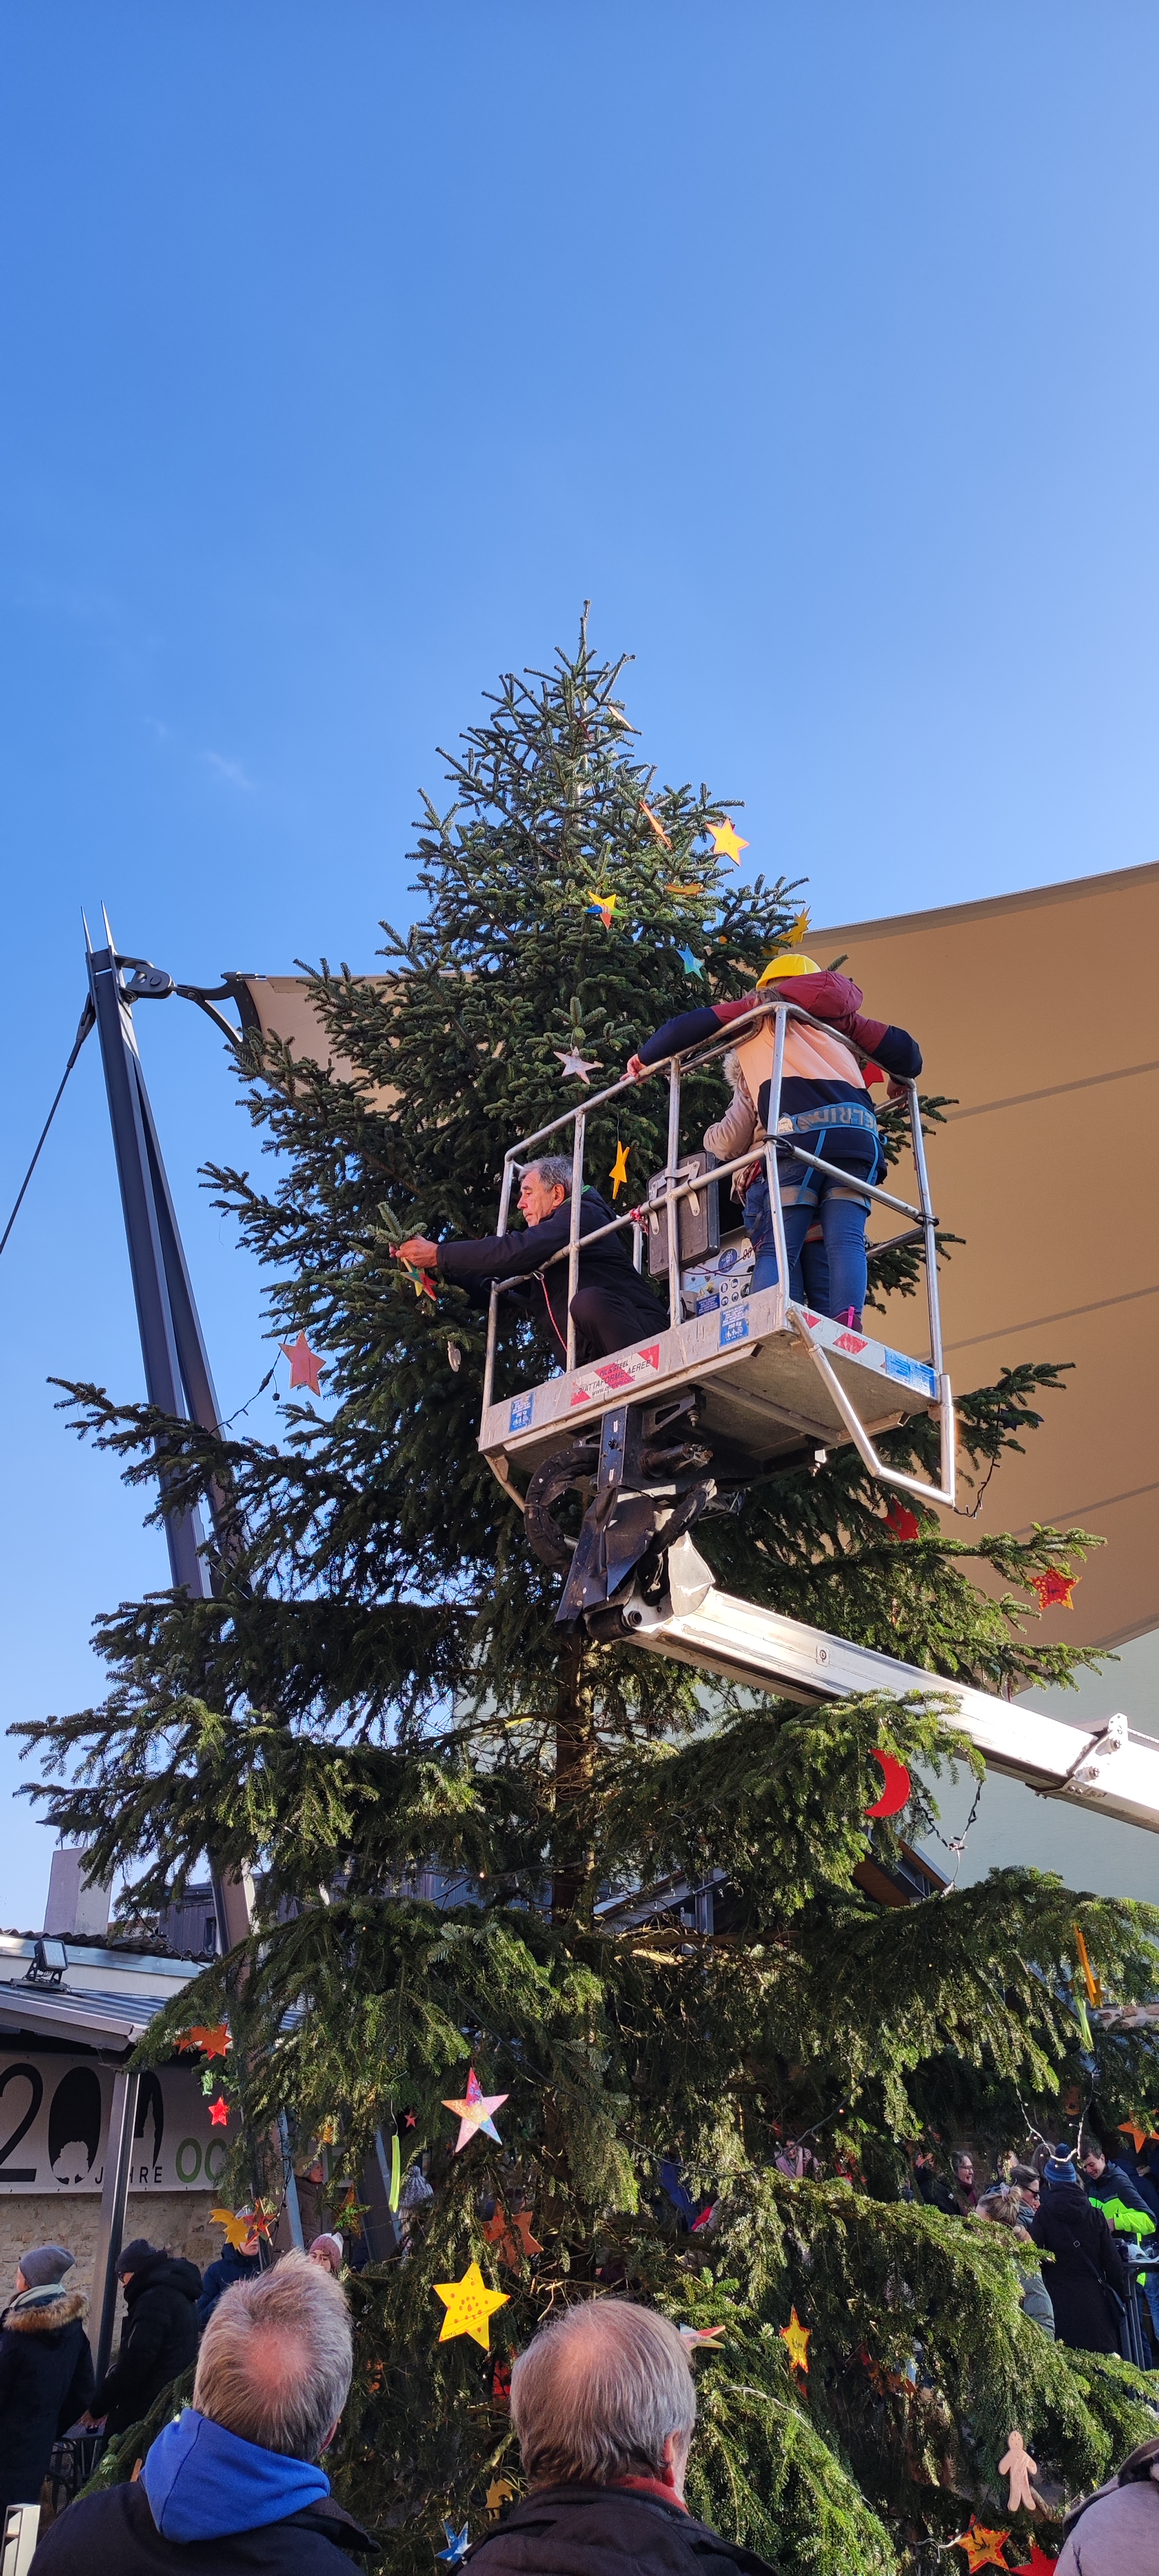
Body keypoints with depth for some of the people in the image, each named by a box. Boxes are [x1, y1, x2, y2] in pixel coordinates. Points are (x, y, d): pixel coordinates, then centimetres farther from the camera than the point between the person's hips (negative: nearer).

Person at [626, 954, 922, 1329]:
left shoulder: (758, 1007, 26)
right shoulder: (835, 1012, 32)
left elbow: (684, 1028, 21)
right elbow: (904, 1050, 30)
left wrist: (645, 1058, 37)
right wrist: (902, 1079, 50)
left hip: (798, 1131, -3)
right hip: (857, 1131, 3)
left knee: (776, 1249, -4)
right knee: (846, 1241, -5)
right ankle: (846, 1327, -26)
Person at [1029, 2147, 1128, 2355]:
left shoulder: (1044, 2215, -5)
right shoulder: (1095, 2215, 3)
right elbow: (1112, 2260, 4)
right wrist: (1120, 2297, 13)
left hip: (1061, 2300, -3)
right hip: (1095, 2297, 3)